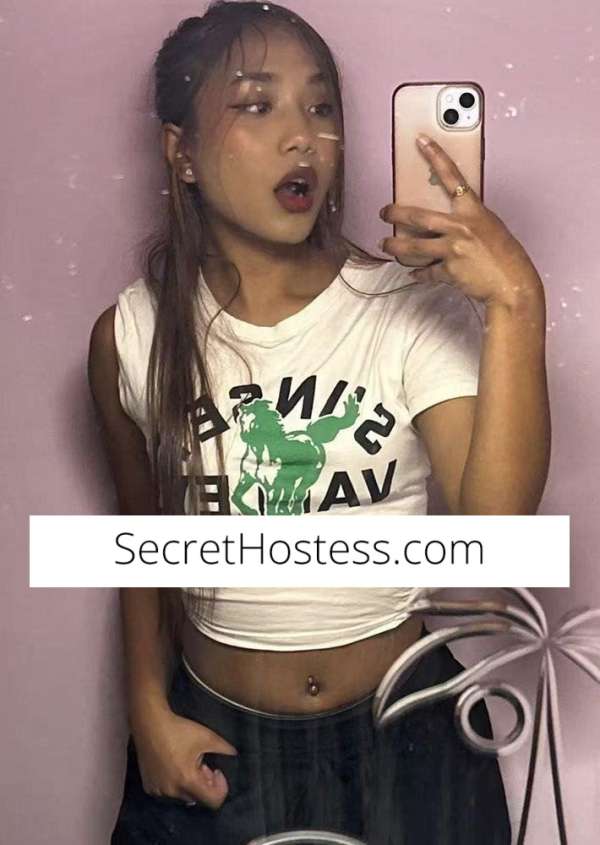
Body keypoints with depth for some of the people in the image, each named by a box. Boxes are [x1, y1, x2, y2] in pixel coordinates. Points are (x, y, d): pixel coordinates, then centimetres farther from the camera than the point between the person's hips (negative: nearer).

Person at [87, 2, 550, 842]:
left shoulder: (416, 309, -14)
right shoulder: (132, 337, -8)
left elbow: (494, 520, -27)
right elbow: (145, 532, 5)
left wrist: (516, 305, -36)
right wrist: (149, 708, 3)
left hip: (403, 731, 0)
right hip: (215, 740, 1)